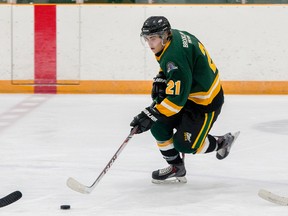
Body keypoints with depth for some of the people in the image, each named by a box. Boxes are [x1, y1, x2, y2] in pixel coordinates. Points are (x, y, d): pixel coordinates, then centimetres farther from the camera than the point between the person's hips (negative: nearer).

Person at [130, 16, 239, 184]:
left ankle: (220, 143, 20)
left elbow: (176, 98, -34)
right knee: (159, 126, -1)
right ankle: (176, 169, 12)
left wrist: (151, 115, -33)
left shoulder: (175, 56, -34)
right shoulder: (175, 35, -6)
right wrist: (161, 79, 4)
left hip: (206, 101, -10)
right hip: (188, 92, 10)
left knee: (185, 144, -7)